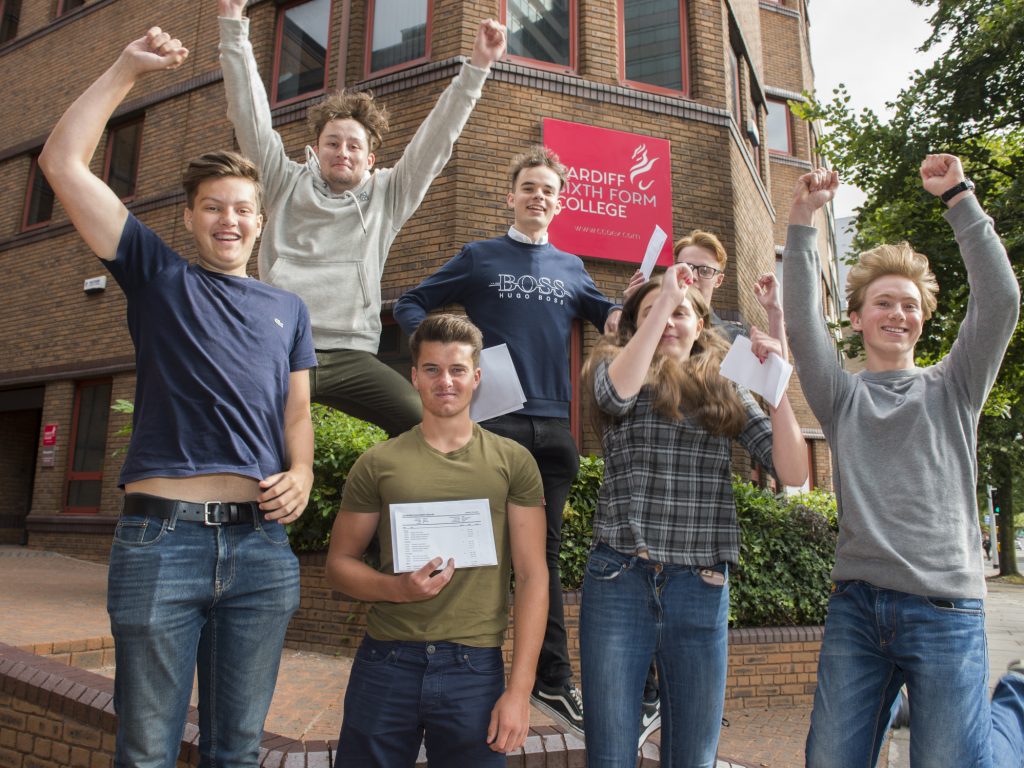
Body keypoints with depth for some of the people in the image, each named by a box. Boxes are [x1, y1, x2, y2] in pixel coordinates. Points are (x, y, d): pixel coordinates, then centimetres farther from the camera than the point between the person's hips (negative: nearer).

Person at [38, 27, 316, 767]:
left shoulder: (287, 308, 16)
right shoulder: (158, 274, 10)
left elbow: (297, 414, 15)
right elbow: (63, 162, 4)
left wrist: (301, 474, -4)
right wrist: (127, 69, 7)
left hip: (261, 542, 3)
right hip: (160, 537, -2)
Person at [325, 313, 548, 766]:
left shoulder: (513, 462, 0)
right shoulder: (378, 464, 3)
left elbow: (532, 576, -1)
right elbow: (339, 562, 7)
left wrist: (520, 689, -7)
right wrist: (397, 588, -13)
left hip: (475, 668, 0)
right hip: (385, 663, 1)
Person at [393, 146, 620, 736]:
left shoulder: (571, 268, 17)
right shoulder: (480, 257, 7)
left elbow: (608, 317, 23)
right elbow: (411, 306, 8)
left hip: (554, 425, 4)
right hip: (495, 418, -3)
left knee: (545, 550, 10)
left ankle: (554, 681, 20)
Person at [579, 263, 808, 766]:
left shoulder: (728, 394, 10)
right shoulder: (615, 370, 4)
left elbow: (793, 473, 0)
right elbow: (617, 390, -22)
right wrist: (663, 295, -17)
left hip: (703, 590, 3)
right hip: (621, 582, -2)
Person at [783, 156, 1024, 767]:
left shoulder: (952, 389, 9)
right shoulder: (842, 397, 10)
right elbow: (803, 321, -4)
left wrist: (959, 198, -5)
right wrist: (804, 219, -11)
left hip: (945, 608, -1)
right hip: (856, 605, 2)